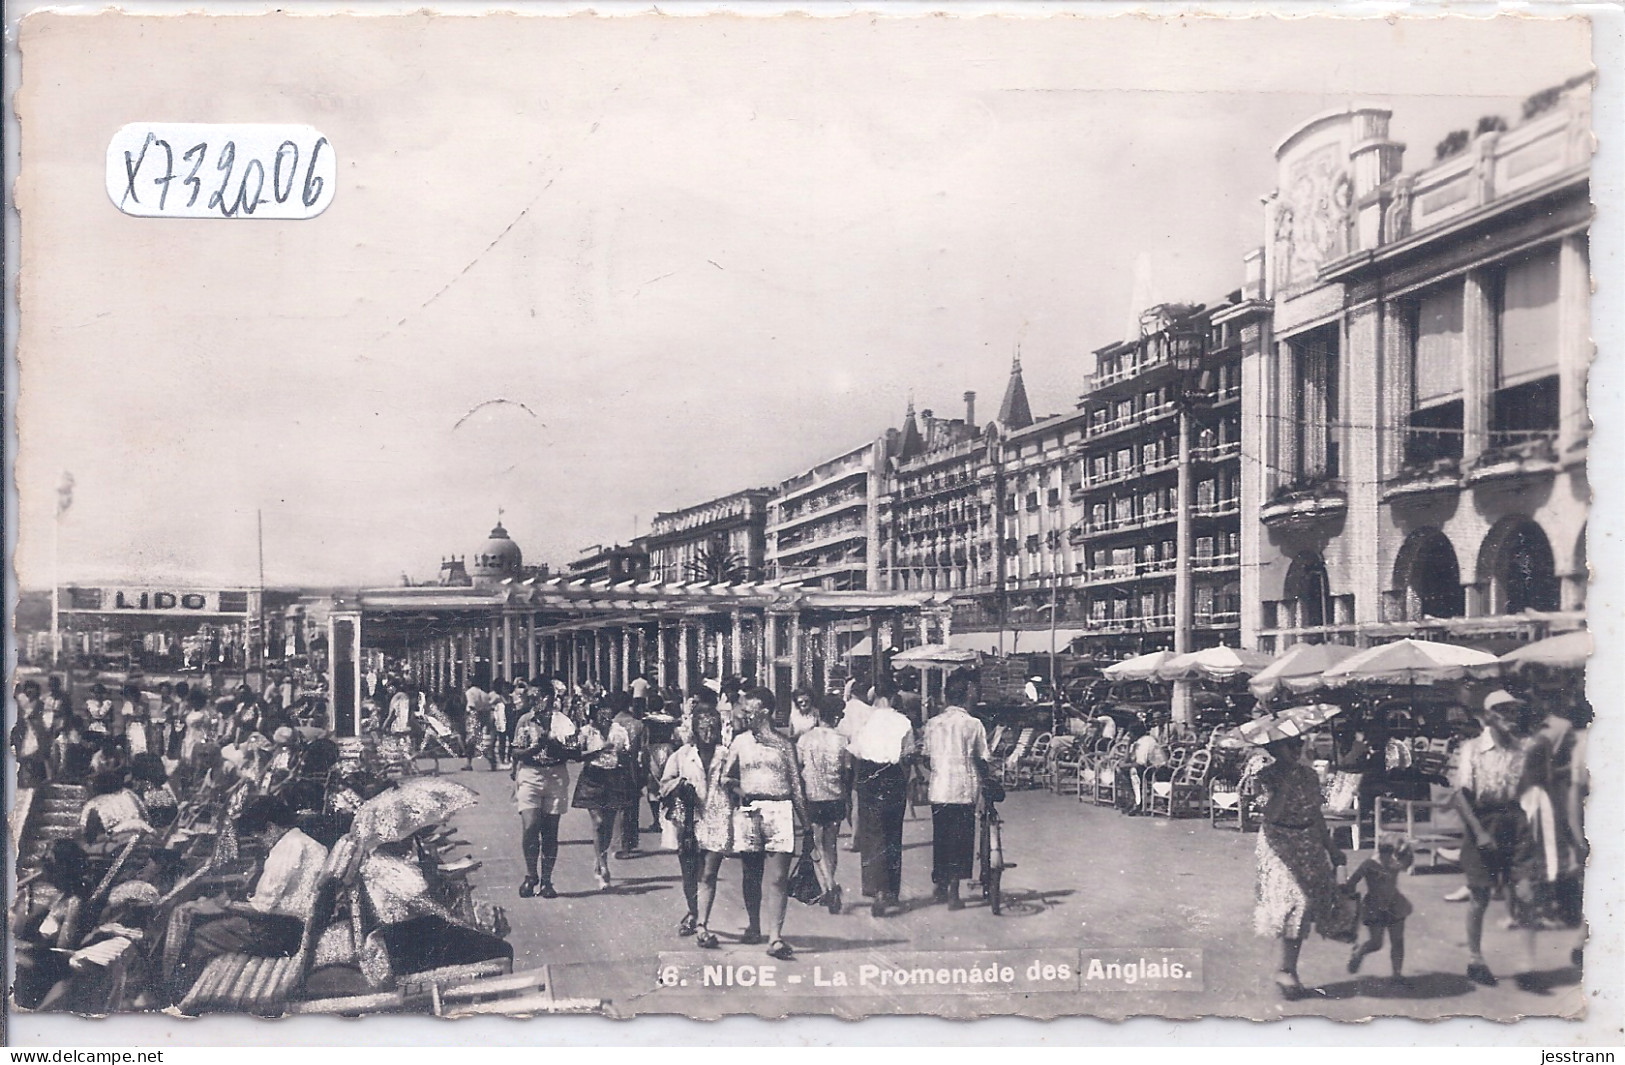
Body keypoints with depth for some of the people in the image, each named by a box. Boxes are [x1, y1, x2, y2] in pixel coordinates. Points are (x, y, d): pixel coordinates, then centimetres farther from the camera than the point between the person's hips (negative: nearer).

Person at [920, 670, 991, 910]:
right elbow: (982, 760, -4)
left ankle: (941, 888, 26)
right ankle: (953, 894, 1)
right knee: (960, 841, 3)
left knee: (940, 839, 15)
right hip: (964, 791, -3)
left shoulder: (932, 724, 1)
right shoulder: (973, 724, -8)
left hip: (938, 791, 3)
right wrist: (987, 781, 14)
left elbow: (926, 759, 7)